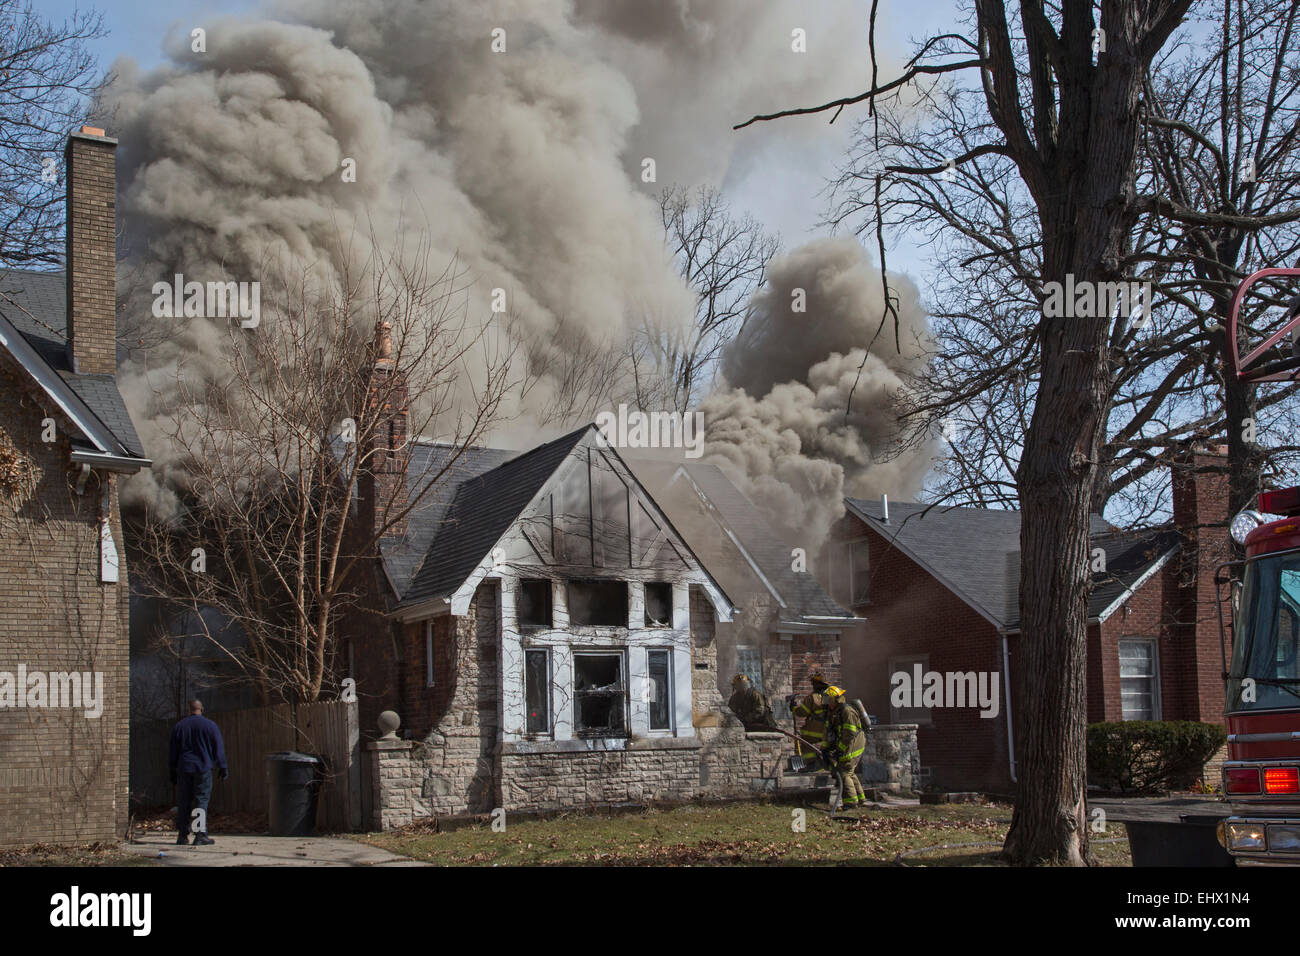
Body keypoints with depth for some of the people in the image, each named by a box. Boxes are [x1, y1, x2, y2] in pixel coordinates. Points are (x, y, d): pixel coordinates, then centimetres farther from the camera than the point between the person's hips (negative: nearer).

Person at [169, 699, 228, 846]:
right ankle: (200, 835, -10)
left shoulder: (178, 726, 8)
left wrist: (172, 772, 17)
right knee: (201, 801, -3)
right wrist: (222, 768, 8)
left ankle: (182, 835, 7)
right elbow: (218, 749, 1)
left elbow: (173, 751, 12)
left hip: (184, 769, 3)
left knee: (183, 803, 7)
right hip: (203, 768, -3)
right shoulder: (210, 726, 0)